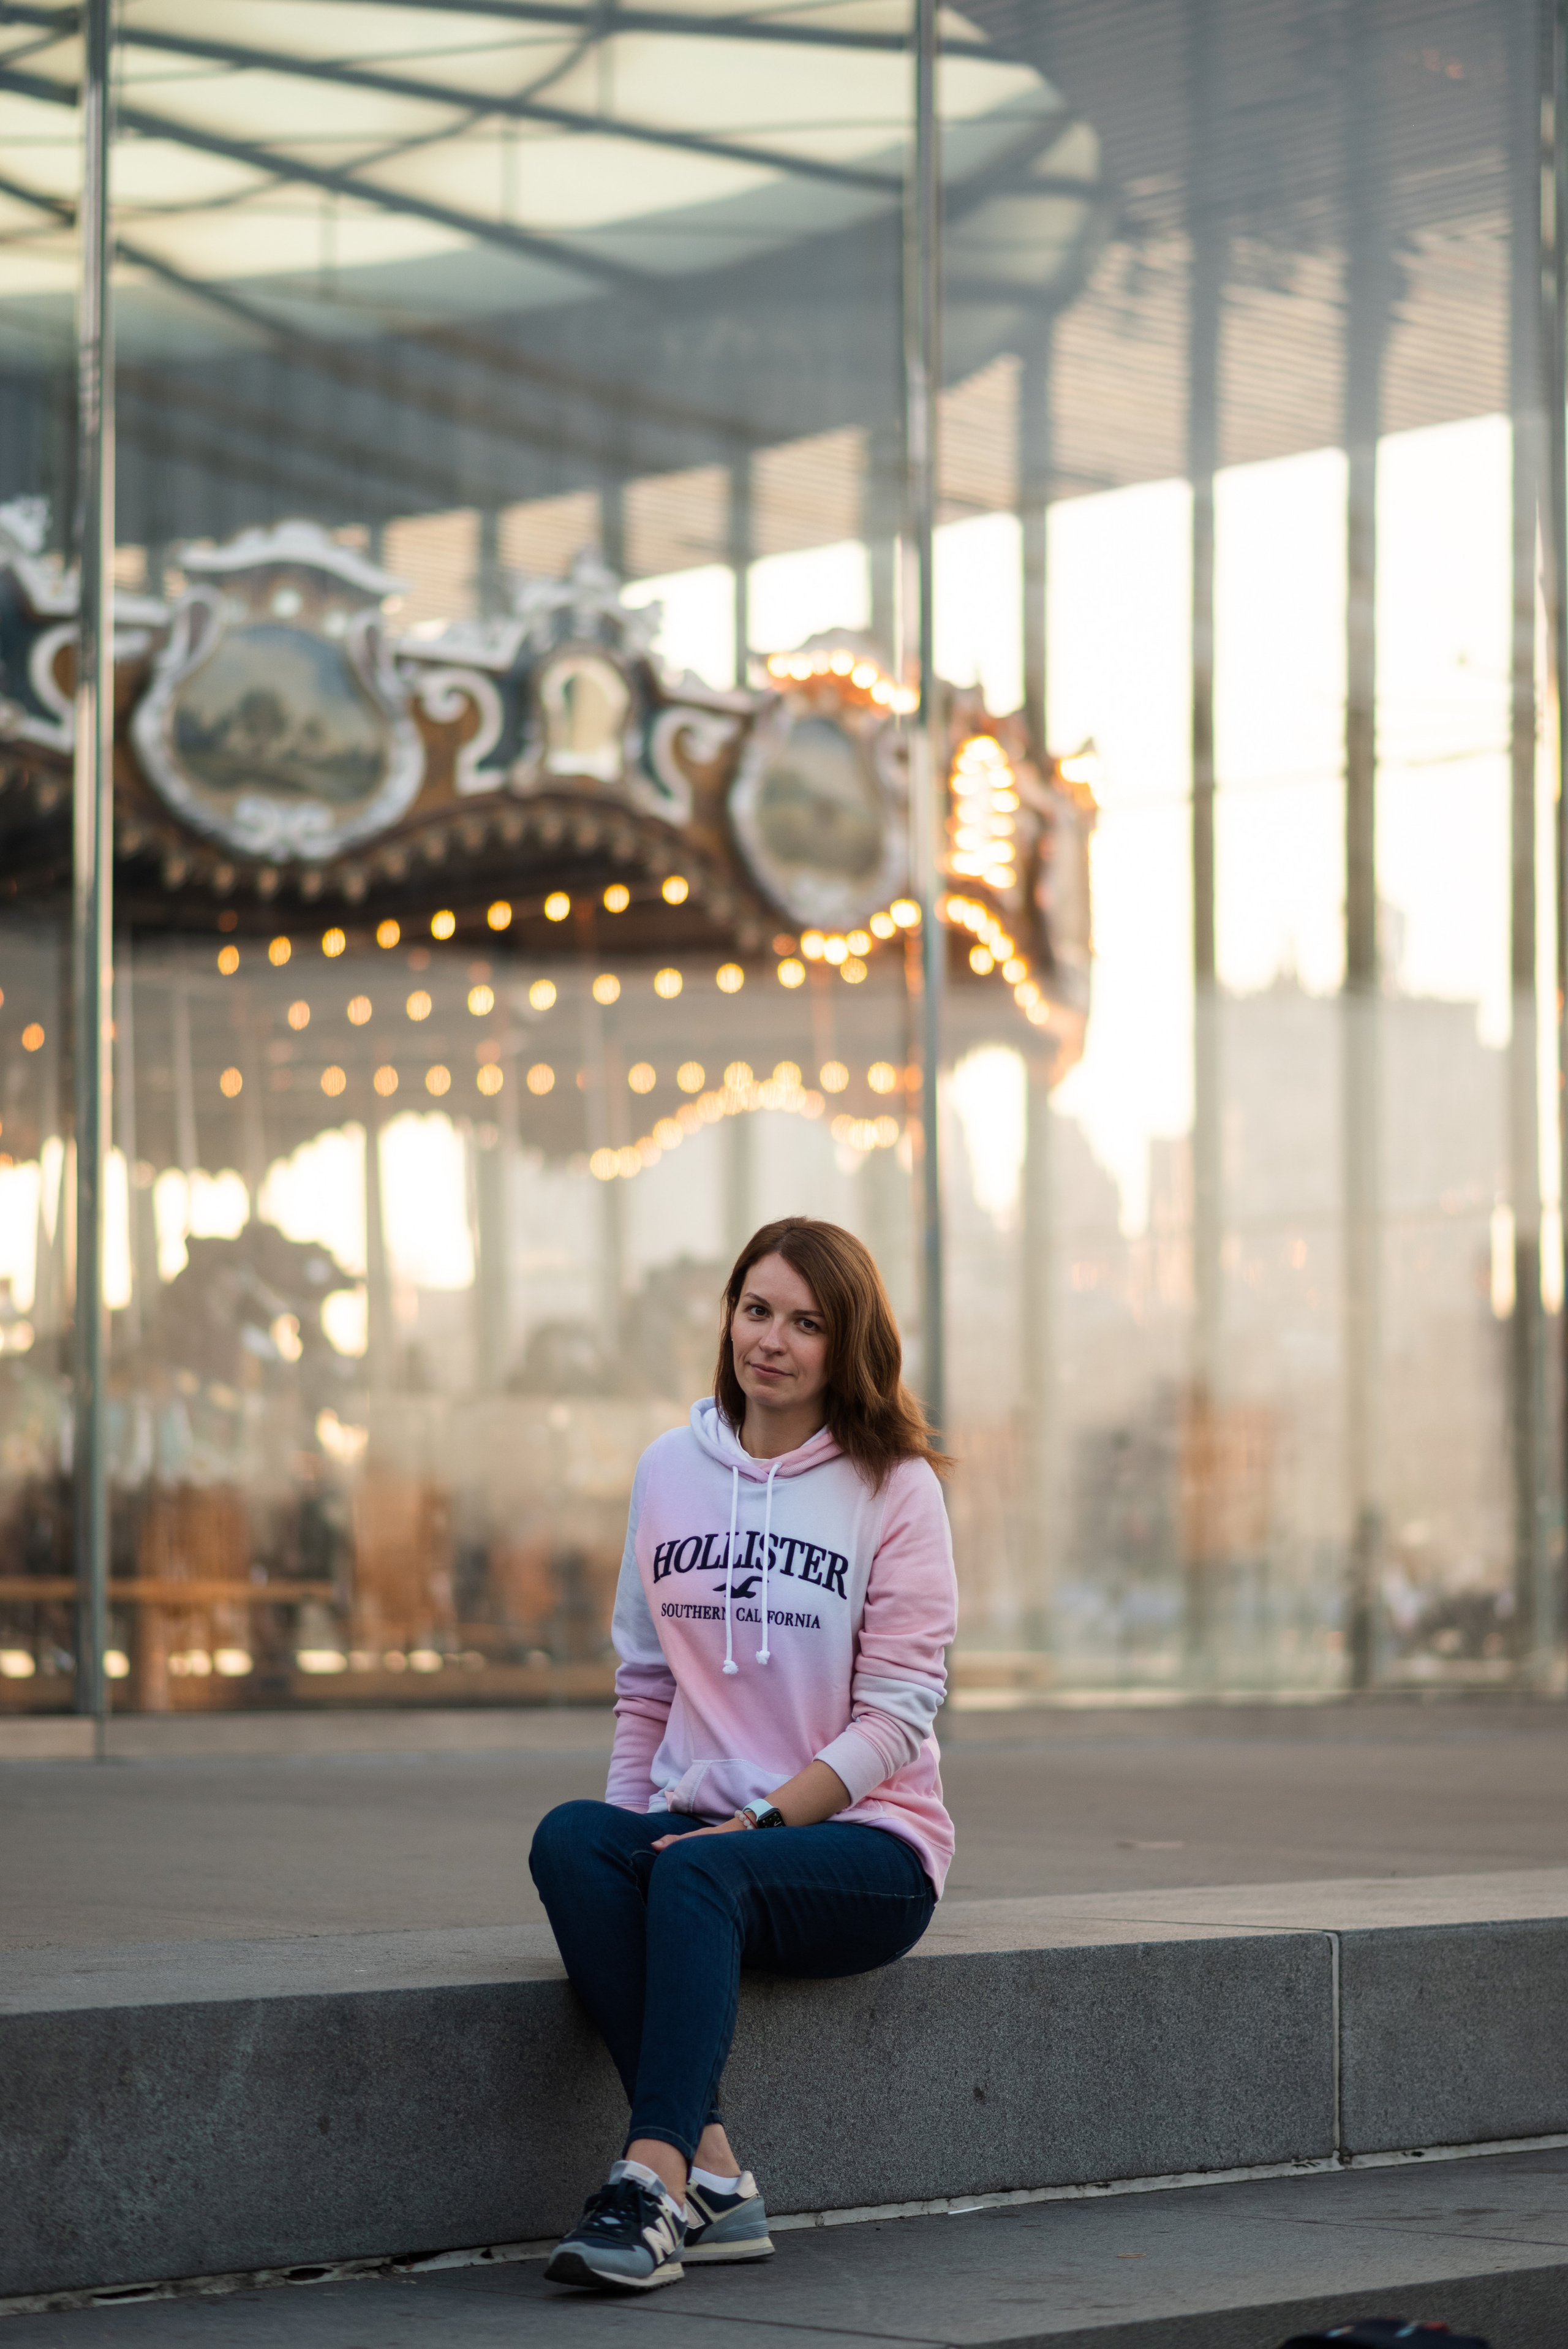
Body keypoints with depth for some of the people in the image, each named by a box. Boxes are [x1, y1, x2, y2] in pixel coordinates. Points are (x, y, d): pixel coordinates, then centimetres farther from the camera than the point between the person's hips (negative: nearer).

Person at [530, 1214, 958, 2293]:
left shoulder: (894, 1486, -1)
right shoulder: (670, 1471, 11)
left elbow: (897, 1715, -6)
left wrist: (763, 1817, -18)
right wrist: (628, 1832, 1)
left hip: (865, 1839, -4)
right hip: (702, 1827, 4)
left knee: (701, 1871, -36)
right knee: (569, 1840, -29)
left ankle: (654, 2181, -43)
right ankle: (712, 2173, -36)